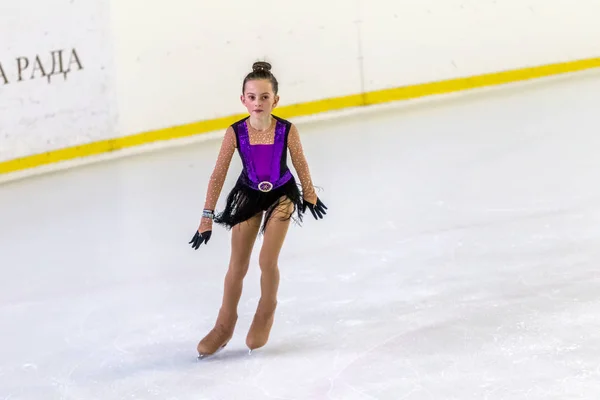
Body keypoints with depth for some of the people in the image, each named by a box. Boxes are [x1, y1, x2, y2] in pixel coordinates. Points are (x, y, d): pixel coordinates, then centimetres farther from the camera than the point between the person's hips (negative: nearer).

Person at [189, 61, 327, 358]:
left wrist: (310, 197, 8)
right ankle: (225, 324, 28)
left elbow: (300, 164, -7)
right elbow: (218, 176, -17)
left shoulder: (287, 130, -26)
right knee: (237, 266, 6)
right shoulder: (235, 132, -25)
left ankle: (266, 314, 22)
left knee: (268, 260, -9)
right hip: (248, 196, 1)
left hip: (281, 196, -1)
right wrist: (206, 220, -15)